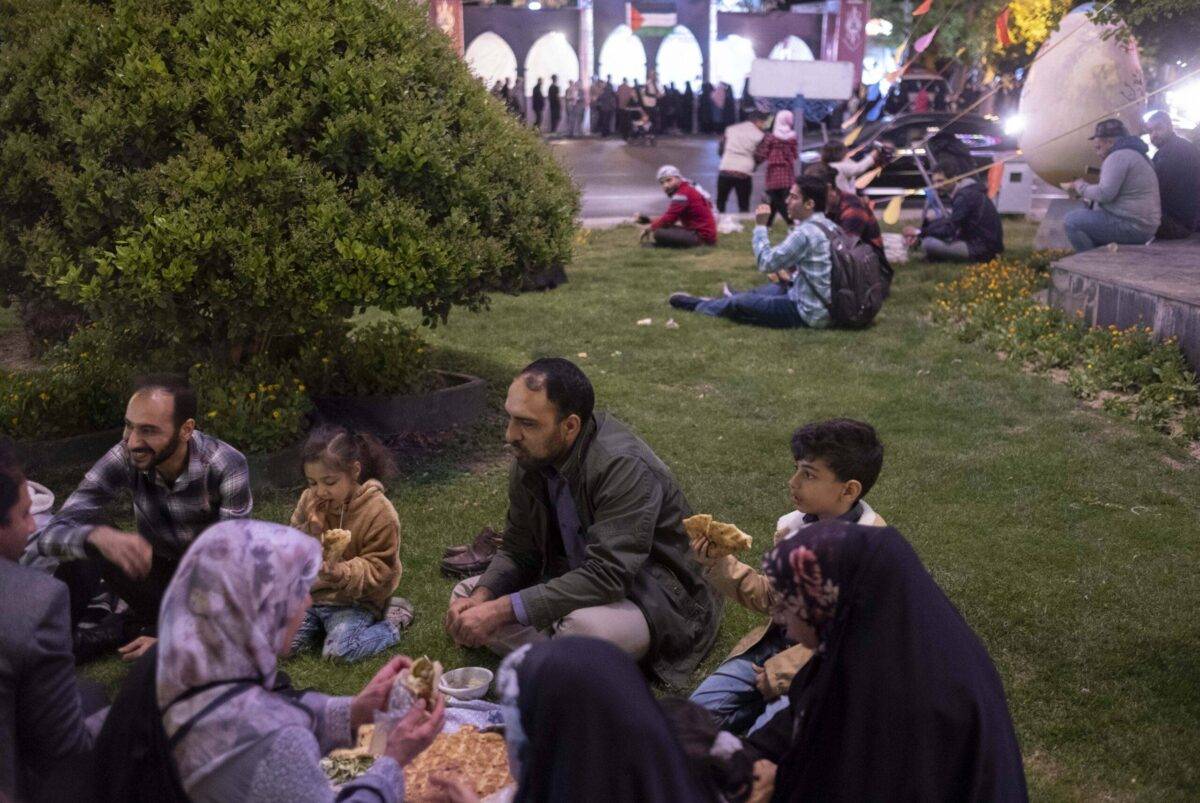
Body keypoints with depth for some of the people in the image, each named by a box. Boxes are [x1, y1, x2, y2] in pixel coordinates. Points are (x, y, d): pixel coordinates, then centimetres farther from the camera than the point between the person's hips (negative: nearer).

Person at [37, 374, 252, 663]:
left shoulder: (227, 467, -26)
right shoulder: (124, 460, -21)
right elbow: (51, 536, -26)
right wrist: (99, 537, -50)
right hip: (156, 573, 1)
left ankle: (120, 630, -13)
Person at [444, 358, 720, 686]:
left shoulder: (624, 468, -28)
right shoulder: (530, 459, -4)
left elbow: (606, 576, -33)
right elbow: (518, 552, 4)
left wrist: (503, 610, -34)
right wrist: (482, 596, -18)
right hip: (578, 582, 8)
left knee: (582, 625, -39)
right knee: (467, 596, -2)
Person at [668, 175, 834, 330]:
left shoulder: (805, 232, -22)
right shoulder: (828, 226, 7)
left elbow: (766, 263, -18)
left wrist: (760, 226, -9)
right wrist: (793, 276, 12)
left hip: (809, 315, -9)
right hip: (828, 307, 9)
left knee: (737, 304, 3)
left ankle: (696, 304, 30)